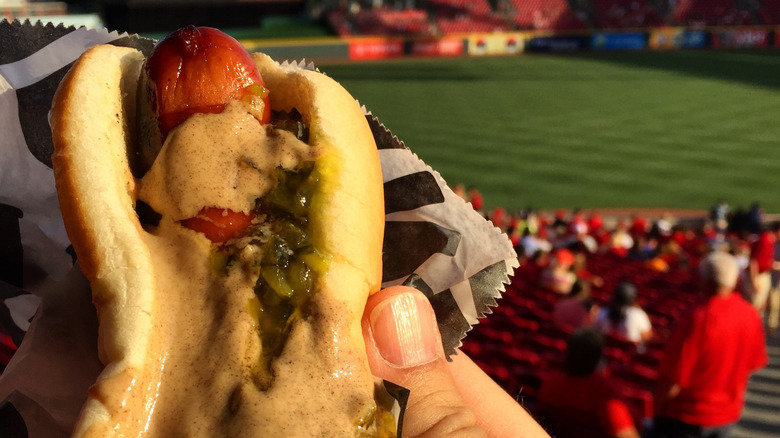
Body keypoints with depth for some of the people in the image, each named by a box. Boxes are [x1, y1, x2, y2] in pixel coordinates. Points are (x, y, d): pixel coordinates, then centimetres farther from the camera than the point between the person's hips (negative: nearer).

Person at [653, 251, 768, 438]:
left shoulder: (698, 318, -30)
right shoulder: (750, 314, -10)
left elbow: (673, 379, -26)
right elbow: (754, 363, 6)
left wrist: (657, 407, -9)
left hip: (687, 417, -6)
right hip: (728, 414, 6)